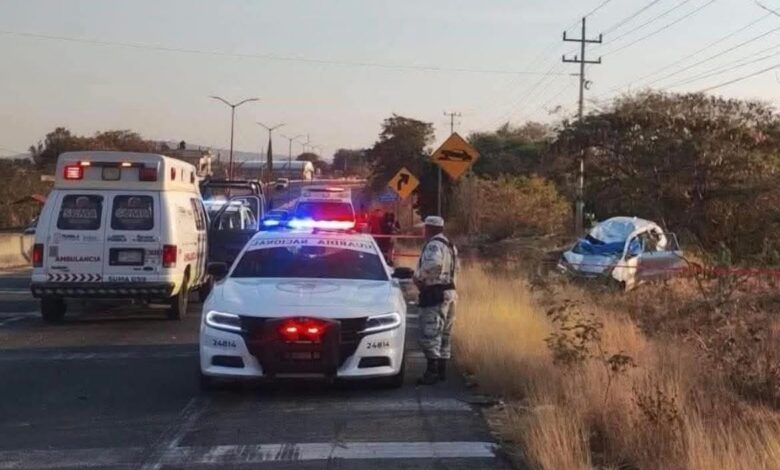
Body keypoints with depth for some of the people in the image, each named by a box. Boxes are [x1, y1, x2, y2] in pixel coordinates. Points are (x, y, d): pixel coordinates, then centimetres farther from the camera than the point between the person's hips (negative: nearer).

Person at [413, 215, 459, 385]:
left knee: (430, 334, -9)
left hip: (435, 294, -10)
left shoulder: (434, 245, -14)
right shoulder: (450, 246, 18)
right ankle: (442, 370, 19)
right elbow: (455, 269, 22)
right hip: (449, 292, 10)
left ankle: (432, 371, -11)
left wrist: (419, 277, -20)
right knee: (443, 334, 14)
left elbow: (433, 264, -33)